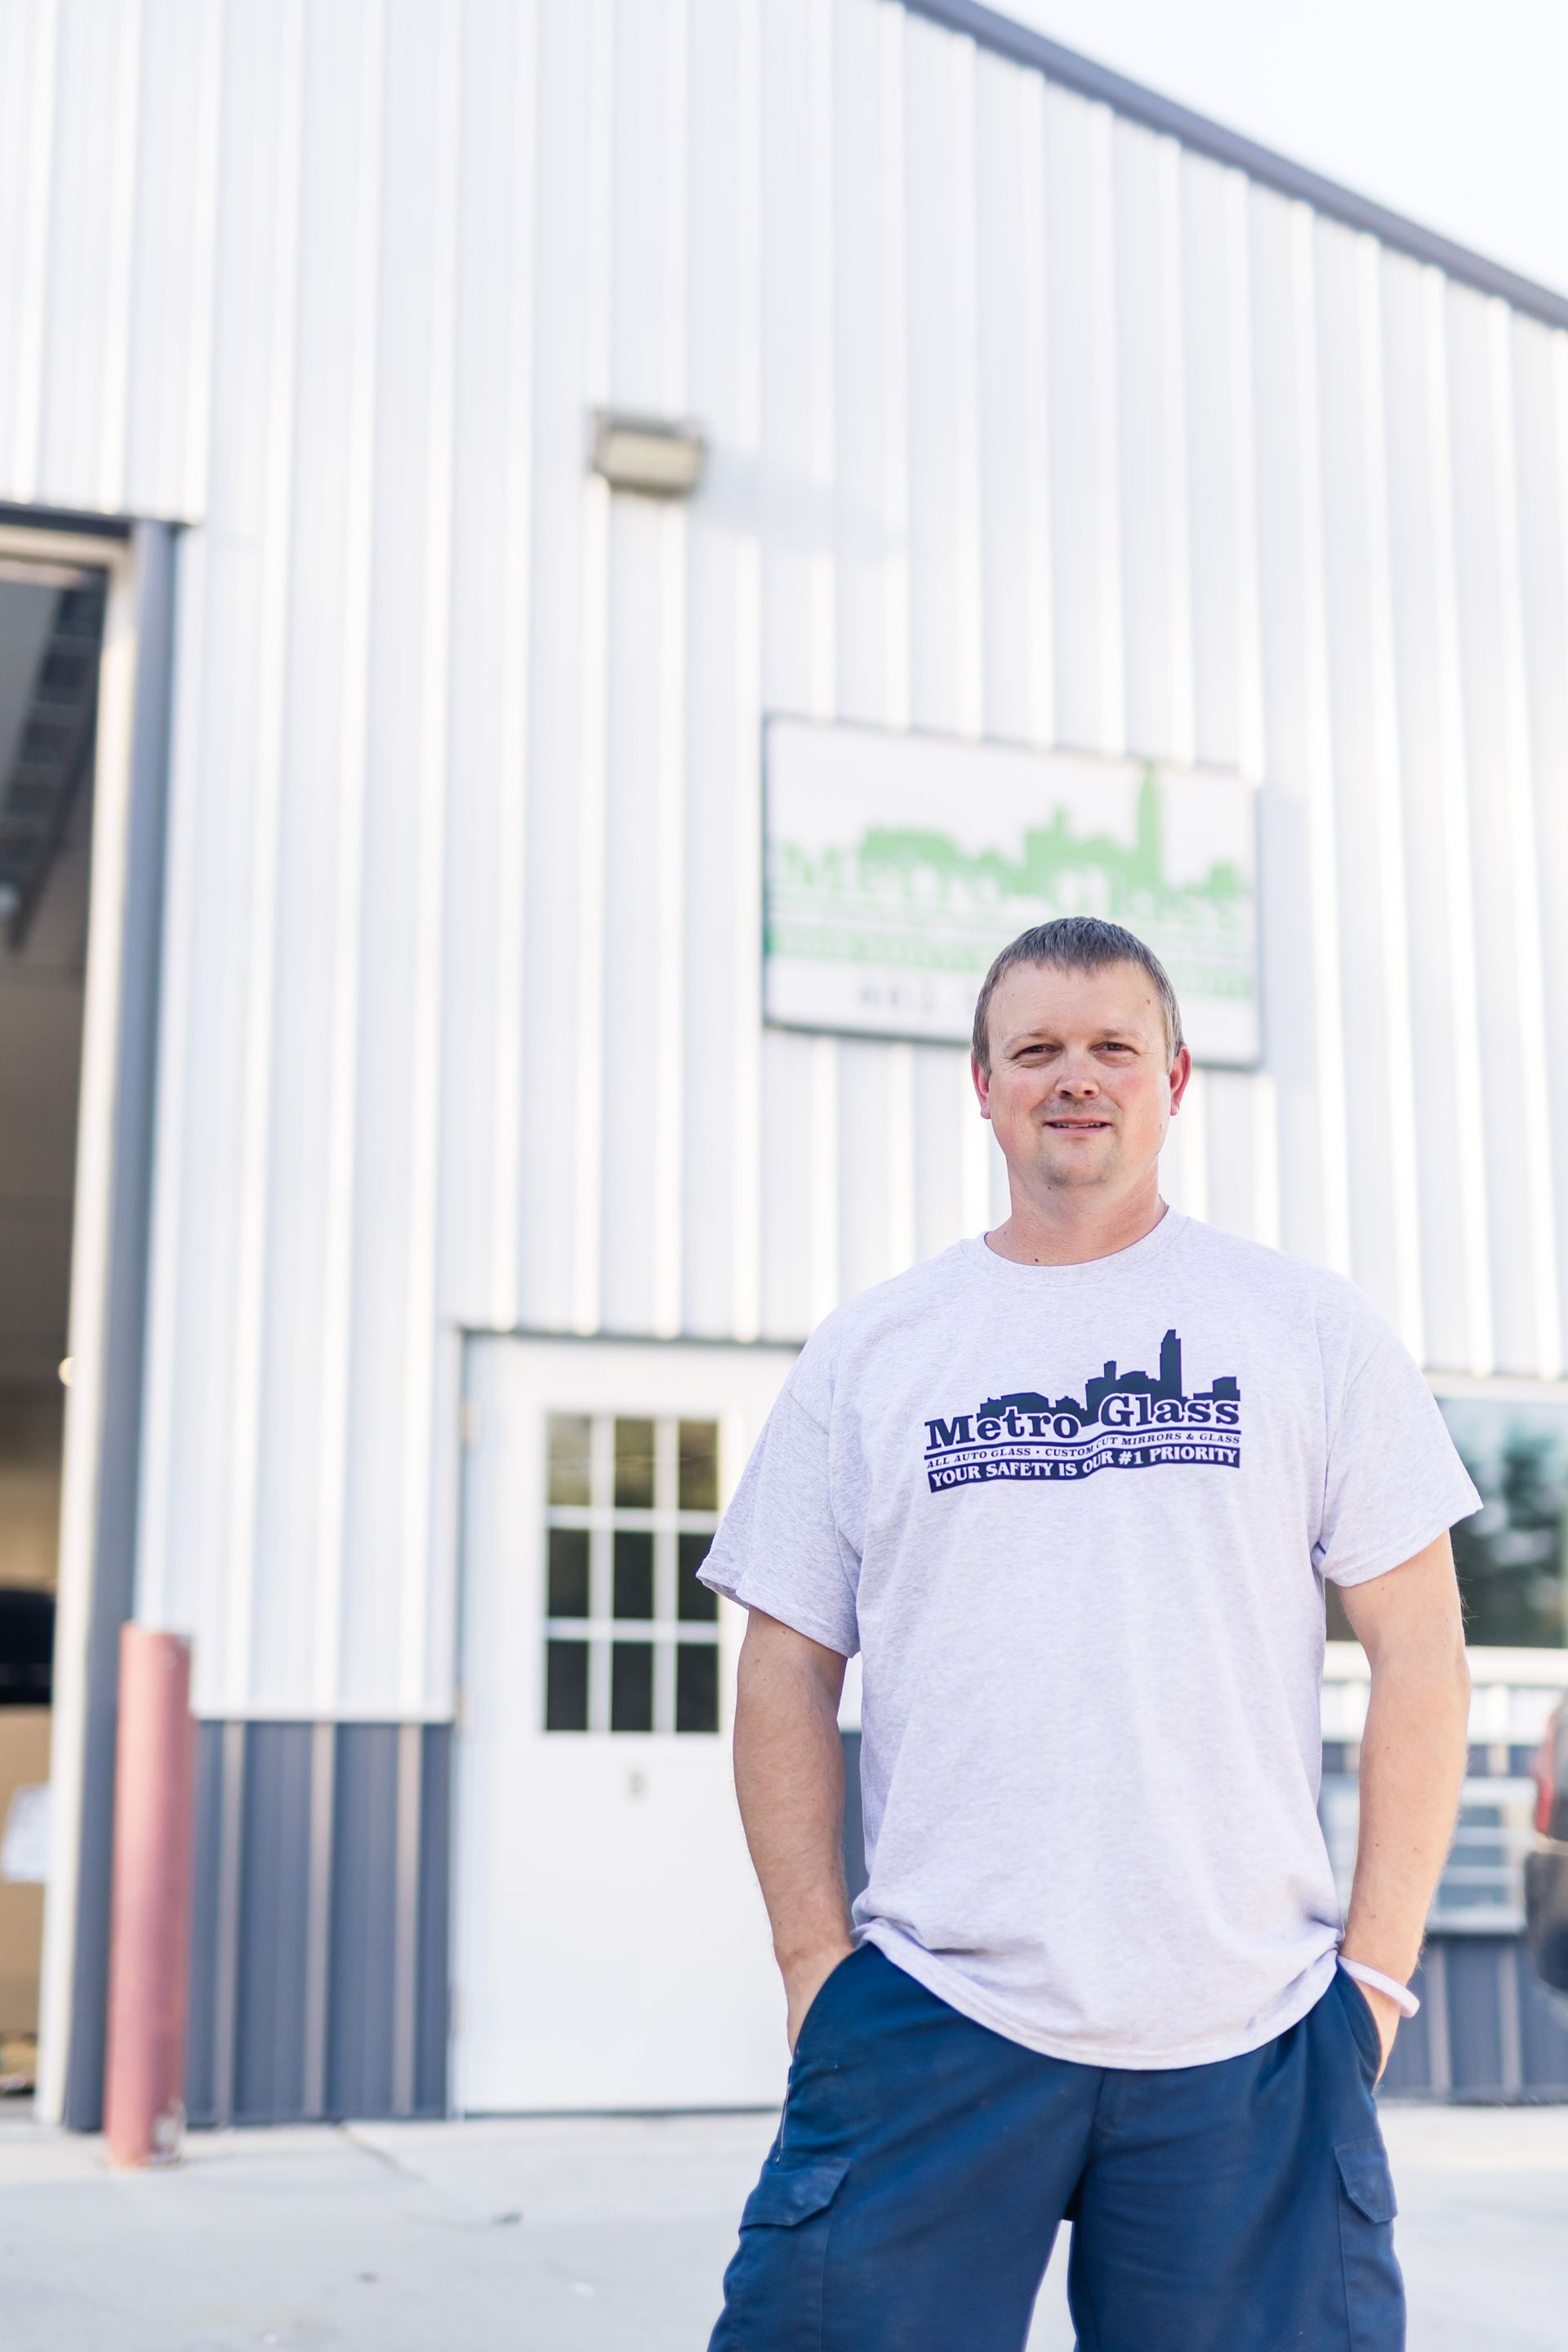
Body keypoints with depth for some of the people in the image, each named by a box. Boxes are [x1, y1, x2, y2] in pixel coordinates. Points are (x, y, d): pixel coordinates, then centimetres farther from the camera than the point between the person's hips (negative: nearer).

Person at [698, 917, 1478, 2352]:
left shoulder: (1314, 1329, 6)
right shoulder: (867, 1352, 9)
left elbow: (1420, 1653, 4)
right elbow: (790, 1671, 9)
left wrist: (1378, 1964, -1)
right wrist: (816, 1959, 1)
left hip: (1248, 2040, 0)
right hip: (930, 2019, 1)